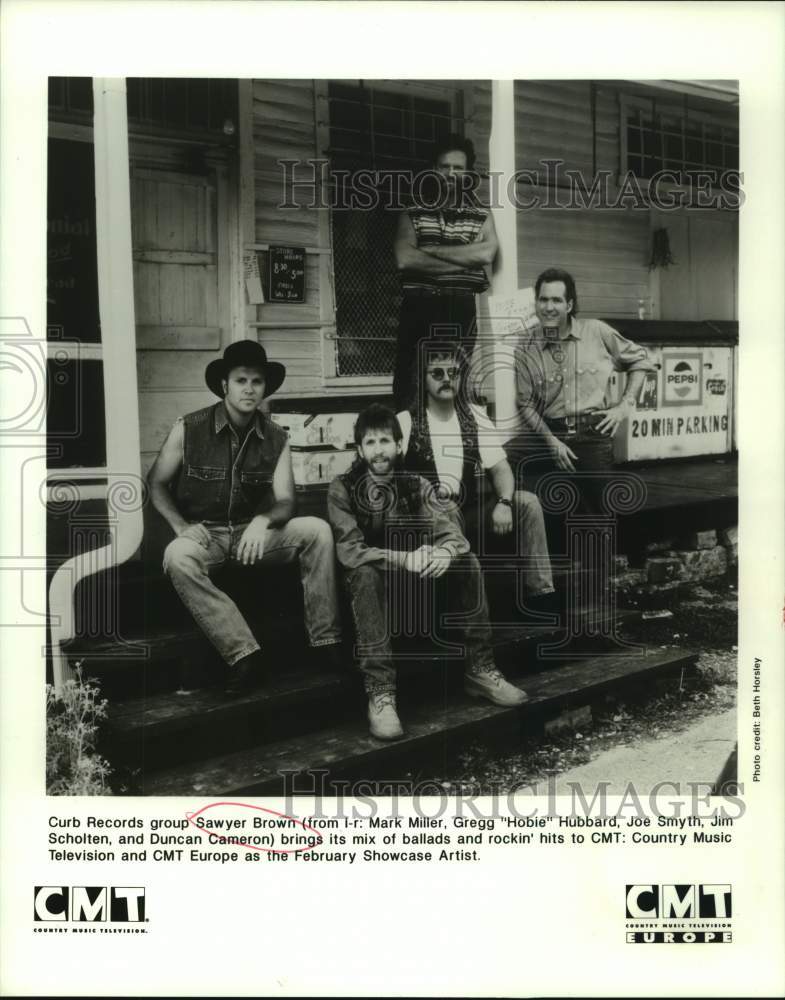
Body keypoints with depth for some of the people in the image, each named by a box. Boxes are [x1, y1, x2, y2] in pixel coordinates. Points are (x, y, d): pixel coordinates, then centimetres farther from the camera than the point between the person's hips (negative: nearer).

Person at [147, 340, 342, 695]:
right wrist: (180, 526, -12)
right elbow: (157, 483, 4)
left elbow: (285, 502, -4)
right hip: (203, 533, -2)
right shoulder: (188, 429, -6)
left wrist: (262, 521, -27)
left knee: (317, 530, -20)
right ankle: (243, 653, -35)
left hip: (252, 533, 3)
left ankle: (325, 642, -17)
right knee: (177, 557, -37)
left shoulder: (275, 439, 1)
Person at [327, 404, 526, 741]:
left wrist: (445, 551, -34)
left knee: (467, 561, -19)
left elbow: (450, 532, -8)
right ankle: (380, 692, -40)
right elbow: (349, 551, -20)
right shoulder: (342, 489, -8)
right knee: (364, 574, -37)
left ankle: (480, 669, -12)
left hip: (416, 575, 4)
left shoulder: (416, 485, 3)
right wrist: (404, 558, -34)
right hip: (374, 578, -3)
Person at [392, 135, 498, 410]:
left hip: (461, 308, 1)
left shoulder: (482, 216, 14)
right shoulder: (413, 214, 12)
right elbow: (405, 259, -6)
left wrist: (429, 250, -5)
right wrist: (466, 259, -7)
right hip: (419, 307, 0)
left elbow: (486, 253, -7)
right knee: (409, 386, -5)